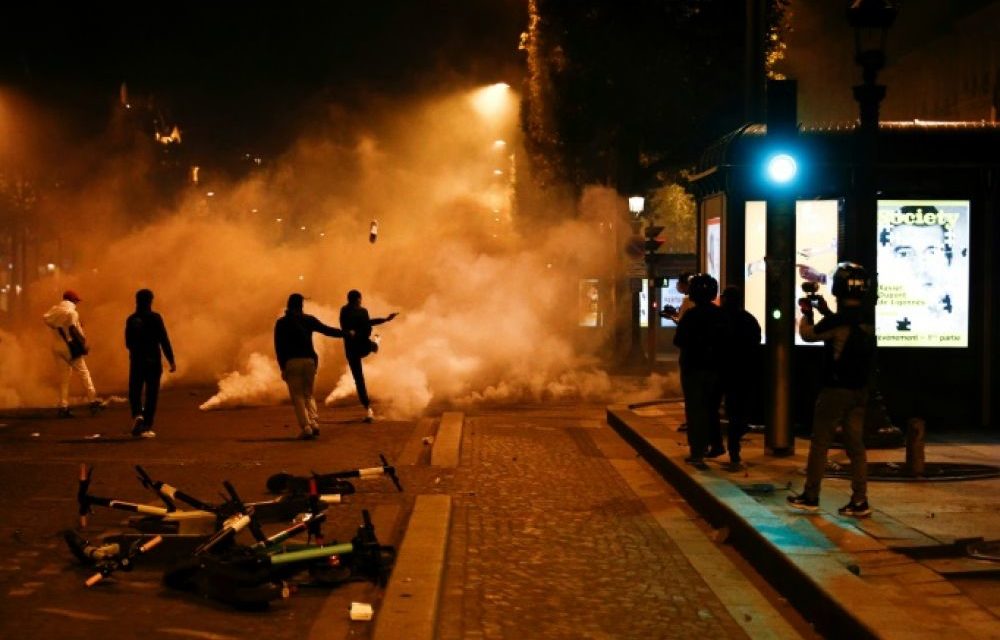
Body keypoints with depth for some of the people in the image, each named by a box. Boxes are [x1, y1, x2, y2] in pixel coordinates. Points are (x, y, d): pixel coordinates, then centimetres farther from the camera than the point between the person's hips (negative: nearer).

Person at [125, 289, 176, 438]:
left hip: (136, 361, 2)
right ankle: (146, 427, 3)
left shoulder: (131, 320, 1)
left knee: (135, 392, 13)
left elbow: (128, 343, 8)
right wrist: (171, 360, -6)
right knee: (151, 394, 5)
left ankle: (137, 415, -14)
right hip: (153, 360, -2)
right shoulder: (155, 318, -8)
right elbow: (164, 341, -11)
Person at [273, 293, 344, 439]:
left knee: (297, 396, 1)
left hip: (291, 362, -2)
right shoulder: (308, 319, 6)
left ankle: (305, 428, -11)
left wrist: (282, 367, 1)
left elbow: (278, 347, 0)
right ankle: (314, 423, -4)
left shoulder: (281, 323, 4)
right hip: (309, 360, 2)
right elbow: (326, 330, 9)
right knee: (308, 394, 15)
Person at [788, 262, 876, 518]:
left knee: (820, 442, 4)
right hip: (860, 391, 6)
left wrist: (806, 312, 13)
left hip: (836, 390, -6)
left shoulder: (838, 320, -18)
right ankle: (859, 501, 8)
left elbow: (808, 334, -4)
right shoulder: (867, 318, 4)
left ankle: (810, 496, 11)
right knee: (855, 444, 8)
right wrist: (825, 312, 26)